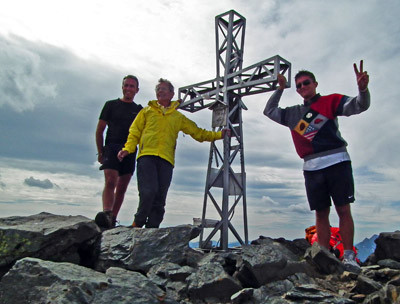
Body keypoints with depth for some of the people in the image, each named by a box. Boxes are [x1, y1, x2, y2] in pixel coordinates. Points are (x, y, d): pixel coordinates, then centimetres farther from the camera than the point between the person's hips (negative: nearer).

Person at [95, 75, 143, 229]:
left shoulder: (140, 110, 17)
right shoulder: (111, 105, 12)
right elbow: (99, 130, 9)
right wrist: (100, 152, 3)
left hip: (130, 152, 2)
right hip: (112, 149, -2)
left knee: (122, 188, 1)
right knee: (110, 182, -20)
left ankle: (112, 220, 7)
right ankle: (106, 213, -30)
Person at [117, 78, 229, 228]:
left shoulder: (179, 117, 23)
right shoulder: (147, 111, 20)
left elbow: (198, 133, 24)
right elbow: (135, 132, 15)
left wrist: (219, 134, 15)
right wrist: (128, 148, -1)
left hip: (166, 160, 2)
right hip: (147, 156, -2)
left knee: (159, 199, -2)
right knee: (148, 191, -19)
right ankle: (138, 223, 1)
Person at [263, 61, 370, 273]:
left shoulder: (329, 101, 6)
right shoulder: (293, 113, 19)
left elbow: (358, 106, -6)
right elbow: (269, 111, 24)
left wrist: (362, 89, -28)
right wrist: (280, 89, 17)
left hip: (337, 161, -3)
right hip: (312, 166, 4)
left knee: (343, 209, -3)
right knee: (321, 213, 5)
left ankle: (349, 256, 3)